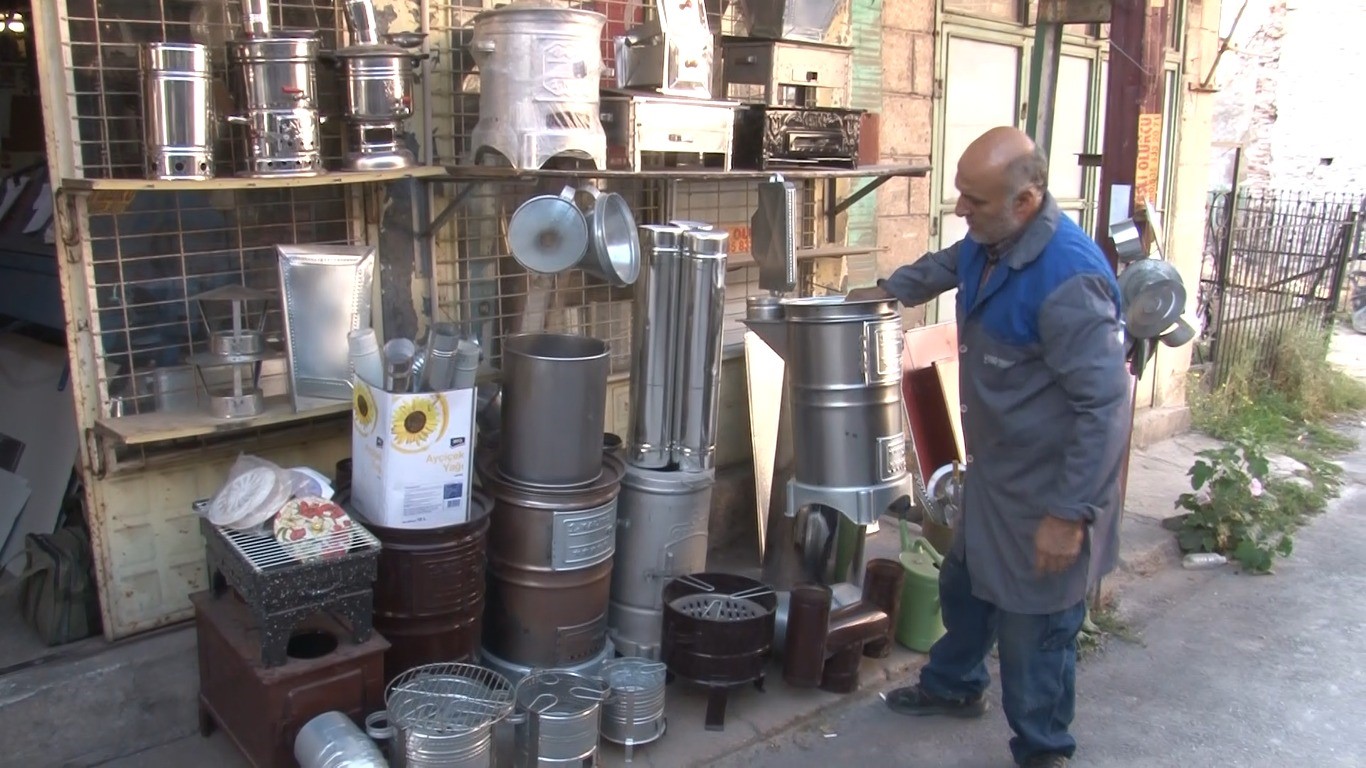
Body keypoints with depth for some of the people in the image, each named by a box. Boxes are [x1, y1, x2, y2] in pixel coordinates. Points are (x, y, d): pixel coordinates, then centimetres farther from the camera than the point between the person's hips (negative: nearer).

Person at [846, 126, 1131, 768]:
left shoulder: (1066, 277, -30)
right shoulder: (987, 243, -1)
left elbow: (1104, 405, -28)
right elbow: (943, 267, 27)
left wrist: (1070, 514, -26)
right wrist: (886, 291, 28)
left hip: (1048, 488, -9)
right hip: (994, 471, 9)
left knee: (1033, 629, 4)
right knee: (964, 584, 26)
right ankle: (954, 686, 50)